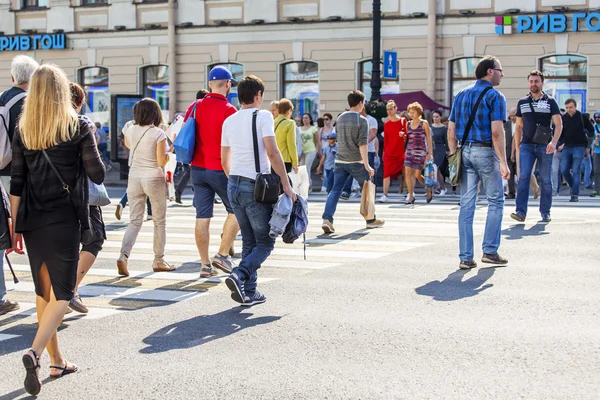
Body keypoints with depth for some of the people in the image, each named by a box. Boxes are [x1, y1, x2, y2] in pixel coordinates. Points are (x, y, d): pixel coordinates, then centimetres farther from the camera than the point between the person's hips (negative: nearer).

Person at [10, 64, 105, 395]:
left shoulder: (22, 131, 3)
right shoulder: (78, 127, -6)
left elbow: (16, 184, 3)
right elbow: (98, 175, -5)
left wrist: (15, 227, 8)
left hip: (32, 222, 4)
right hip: (64, 221, -3)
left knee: (43, 290, 15)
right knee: (62, 293, 2)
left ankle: (56, 361, 23)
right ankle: (35, 352, -19)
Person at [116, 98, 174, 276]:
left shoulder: (130, 131, 0)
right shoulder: (158, 134, -14)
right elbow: (162, 162, -14)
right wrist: (169, 151, 4)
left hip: (134, 178, 4)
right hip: (154, 178, -4)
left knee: (135, 221, 7)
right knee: (159, 222, 11)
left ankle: (123, 255, -13)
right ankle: (158, 260, 18)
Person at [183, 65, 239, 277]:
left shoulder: (195, 107, 7)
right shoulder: (228, 110, -12)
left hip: (198, 169, 6)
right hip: (220, 170, -5)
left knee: (202, 217, 5)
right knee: (235, 211, 11)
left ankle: (206, 265, 8)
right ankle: (222, 255, 4)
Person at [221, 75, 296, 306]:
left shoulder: (229, 121, 11)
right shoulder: (262, 116, -7)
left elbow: (224, 159, 15)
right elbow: (272, 152, -16)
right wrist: (286, 184, -14)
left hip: (234, 185, 6)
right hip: (256, 187, -6)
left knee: (249, 241, 14)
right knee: (265, 242, 2)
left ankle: (249, 293, 12)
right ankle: (239, 275, -19)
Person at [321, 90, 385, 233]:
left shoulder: (340, 119, 10)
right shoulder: (362, 120, -10)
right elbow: (363, 144, -17)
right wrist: (367, 165, -18)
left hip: (340, 161, 5)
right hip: (356, 162, -5)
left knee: (335, 190, 1)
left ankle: (327, 219, -17)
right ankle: (371, 220, 23)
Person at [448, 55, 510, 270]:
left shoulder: (461, 95, 12)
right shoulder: (495, 96, -7)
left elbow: (451, 131, 10)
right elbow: (496, 132, -15)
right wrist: (503, 162, -13)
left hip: (465, 151, 5)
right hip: (486, 151, -5)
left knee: (466, 205, 5)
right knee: (495, 201, 9)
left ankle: (466, 257, 5)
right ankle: (490, 251, 8)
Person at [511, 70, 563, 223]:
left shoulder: (550, 102, 4)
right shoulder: (522, 102, 11)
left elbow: (558, 124, 0)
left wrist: (554, 142, -15)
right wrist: (517, 148, 11)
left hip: (545, 147, -1)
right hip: (527, 146, 1)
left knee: (546, 180, 4)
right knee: (523, 177, -12)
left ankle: (545, 212, 13)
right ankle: (521, 211, -17)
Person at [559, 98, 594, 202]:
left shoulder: (582, 117, -1)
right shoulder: (563, 118, 5)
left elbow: (591, 130, 8)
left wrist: (587, 146, 8)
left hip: (579, 148, -3)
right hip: (567, 148, 3)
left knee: (576, 171, -6)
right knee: (564, 170, -2)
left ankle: (575, 195, -3)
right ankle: (574, 186, 23)